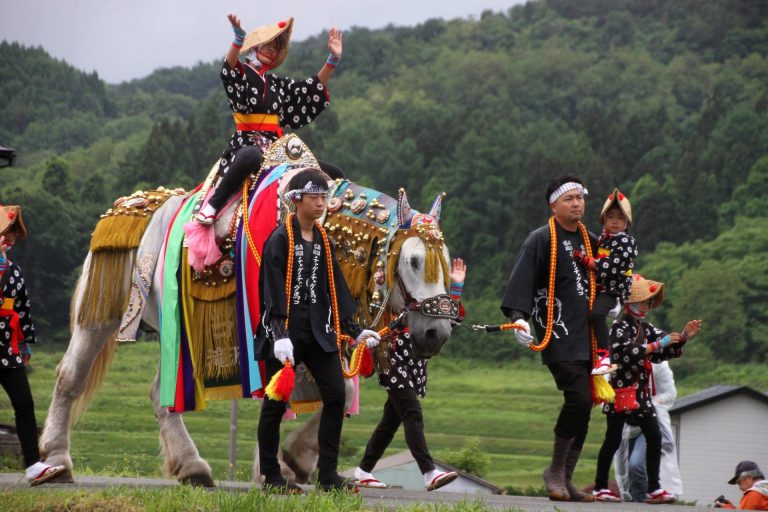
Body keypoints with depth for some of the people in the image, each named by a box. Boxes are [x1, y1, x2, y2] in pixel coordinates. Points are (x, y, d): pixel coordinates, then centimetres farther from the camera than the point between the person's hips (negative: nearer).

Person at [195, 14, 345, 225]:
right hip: (246, 143, -7)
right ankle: (213, 205, -33)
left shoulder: (277, 84, 20)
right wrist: (239, 38, -41)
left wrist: (333, 58, 6)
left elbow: (315, 87, 19)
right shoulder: (241, 75, 3)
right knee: (251, 156, -46)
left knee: (334, 175, -4)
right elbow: (230, 67, -21)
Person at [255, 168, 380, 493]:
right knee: (276, 402, 1)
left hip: (318, 331, 6)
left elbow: (335, 290, 17)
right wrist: (280, 336, -25)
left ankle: (328, 476, 3)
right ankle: (271, 477, 12)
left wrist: (354, 332, 14)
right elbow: (274, 292, -15)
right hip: (286, 332, -6)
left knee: (335, 395, -3)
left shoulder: (322, 241, 12)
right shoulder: (280, 240, -8)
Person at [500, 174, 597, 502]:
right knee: (578, 397, -22)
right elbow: (522, 279, -13)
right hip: (557, 336, -7)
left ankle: (565, 481, 11)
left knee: (582, 409, 4)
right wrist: (518, 316, -26)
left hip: (586, 337, 7)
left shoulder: (590, 241, 17)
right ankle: (555, 470, -8)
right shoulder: (540, 240, -3)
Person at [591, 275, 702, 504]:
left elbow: (665, 351, 13)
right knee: (613, 439, -3)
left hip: (641, 392, 8)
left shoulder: (646, 328, 15)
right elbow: (628, 353, -24)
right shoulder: (620, 327, -9)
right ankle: (600, 487, 5)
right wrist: (658, 344, -25)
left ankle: (654, 489, 3)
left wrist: (683, 338, -2)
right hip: (622, 390, -8)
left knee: (654, 437, 1)